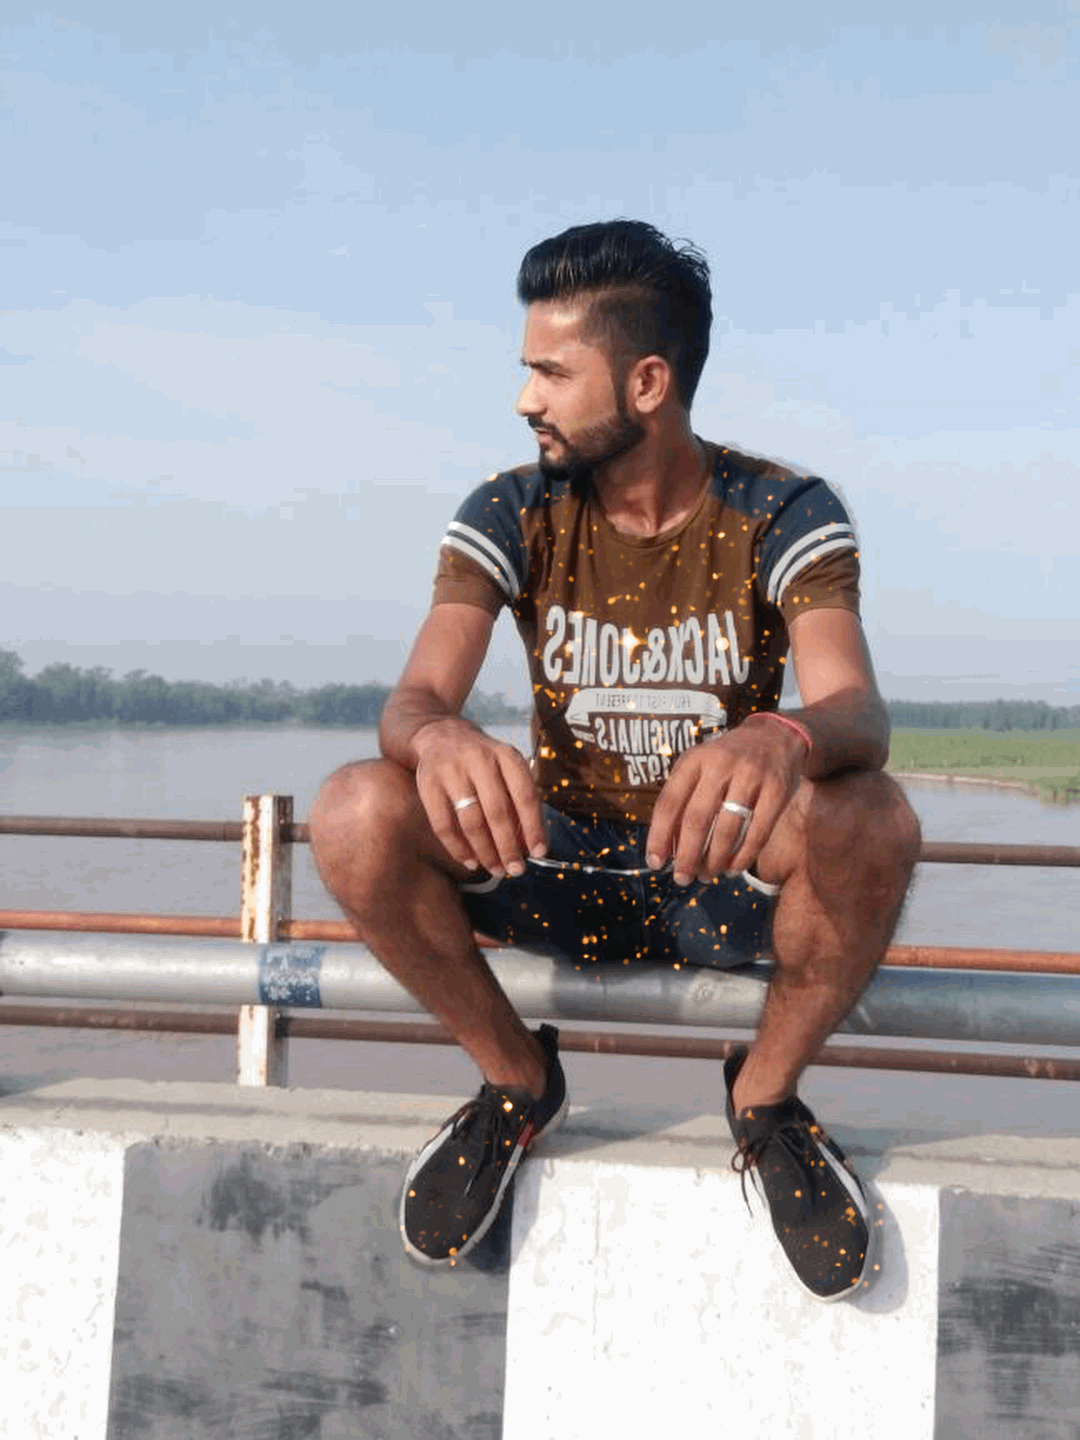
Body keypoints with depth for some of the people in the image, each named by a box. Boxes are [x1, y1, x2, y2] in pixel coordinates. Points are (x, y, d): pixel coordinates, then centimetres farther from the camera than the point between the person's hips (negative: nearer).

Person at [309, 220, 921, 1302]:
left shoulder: (783, 515, -10)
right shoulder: (513, 515, -5)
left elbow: (857, 710, -27)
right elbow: (413, 697, -18)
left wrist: (781, 741, -53)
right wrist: (440, 740, -45)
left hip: (725, 882, -1)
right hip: (559, 869, 2)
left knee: (870, 819, -34)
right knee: (356, 816, -26)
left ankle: (766, 1098, -6)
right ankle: (517, 1082, -1)